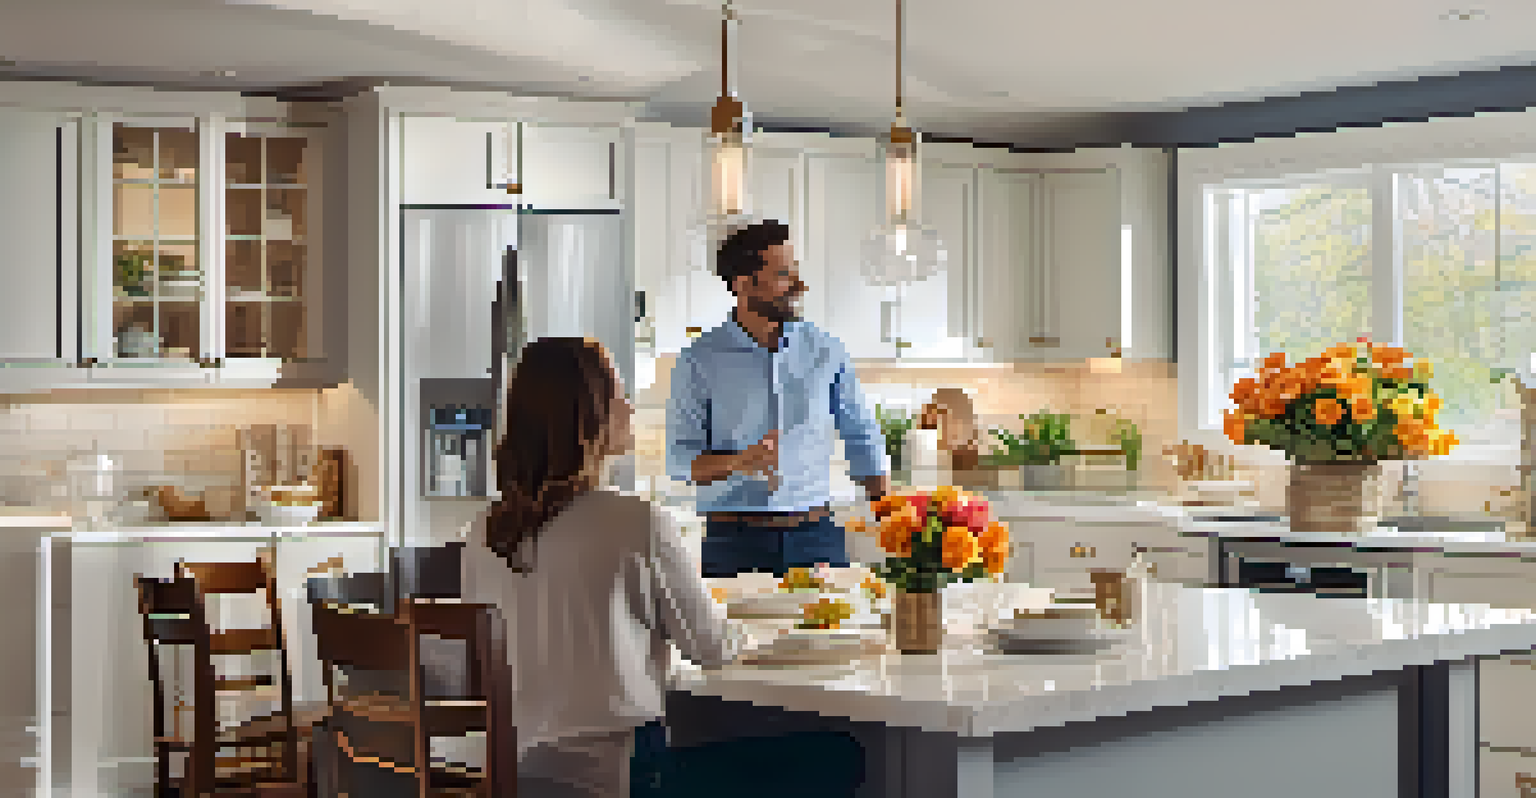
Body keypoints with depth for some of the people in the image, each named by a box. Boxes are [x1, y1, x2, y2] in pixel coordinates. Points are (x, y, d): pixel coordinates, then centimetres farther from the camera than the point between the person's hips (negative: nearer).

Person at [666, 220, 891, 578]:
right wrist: (738, 461, -21)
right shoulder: (700, 361, -1)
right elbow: (680, 461, -2)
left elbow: (864, 443, 13)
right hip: (734, 541, -2)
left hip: (815, 534, 2)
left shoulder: (826, 351, 6)